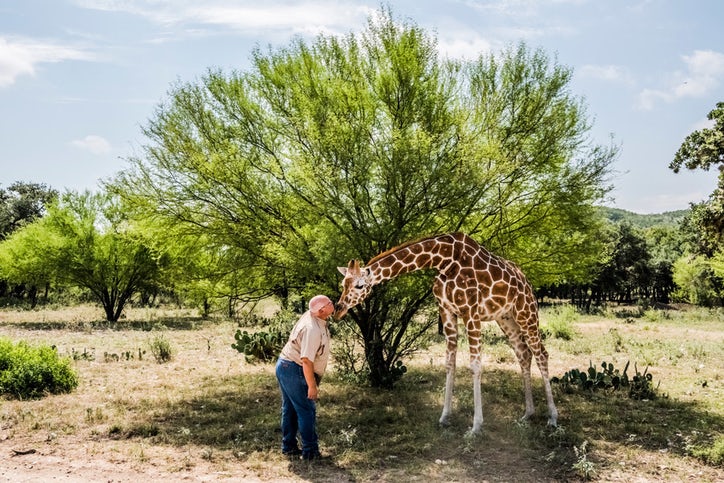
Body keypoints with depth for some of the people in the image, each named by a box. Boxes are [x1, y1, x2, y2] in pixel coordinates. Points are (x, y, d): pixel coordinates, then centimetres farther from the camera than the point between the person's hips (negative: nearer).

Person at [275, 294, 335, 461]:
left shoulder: (310, 315, 2)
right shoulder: (313, 330, -27)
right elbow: (306, 360, -30)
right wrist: (312, 386, -24)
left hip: (284, 366, 10)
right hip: (294, 371, -10)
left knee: (290, 409, 18)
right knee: (307, 411, 0)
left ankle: (288, 447, 28)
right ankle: (310, 450, 6)